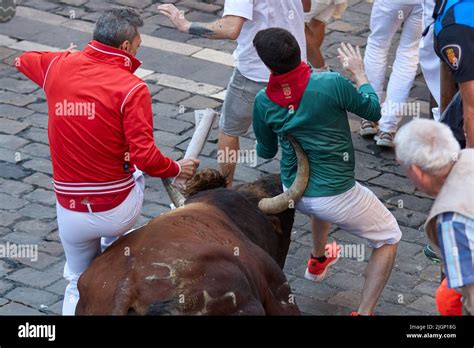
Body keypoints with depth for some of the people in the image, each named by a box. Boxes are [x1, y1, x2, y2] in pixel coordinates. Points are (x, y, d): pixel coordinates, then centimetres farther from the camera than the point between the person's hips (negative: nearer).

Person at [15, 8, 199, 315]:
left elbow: (24, 60, 22)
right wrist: (177, 170, 0)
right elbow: (145, 156, -21)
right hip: (118, 211, -3)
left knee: (79, 283, 25)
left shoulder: (59, 66, -2)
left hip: (70, 213, 3)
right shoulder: (132, 88, -16)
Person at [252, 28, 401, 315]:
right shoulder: (332, 84, -25)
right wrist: (360, 73, 8)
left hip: (294, 192, 5)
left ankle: (318, 261, 64)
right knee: (389, 239, 16)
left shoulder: (263, 102, -12)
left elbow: (266, 152, 5)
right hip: (337, 198, -5)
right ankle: (364, 312, 8)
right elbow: (373, 111, -6)